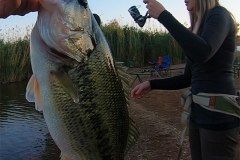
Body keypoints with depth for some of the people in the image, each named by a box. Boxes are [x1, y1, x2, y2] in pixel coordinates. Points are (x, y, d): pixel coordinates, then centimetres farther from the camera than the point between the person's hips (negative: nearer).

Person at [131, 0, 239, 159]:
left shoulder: (219, 14, -9)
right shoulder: (197, 27, 14)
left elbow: (203, 52, -31)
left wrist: (163, 15, -25)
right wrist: (152, 84, 6)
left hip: (219, 115, -8)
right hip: (198, 113, 8)